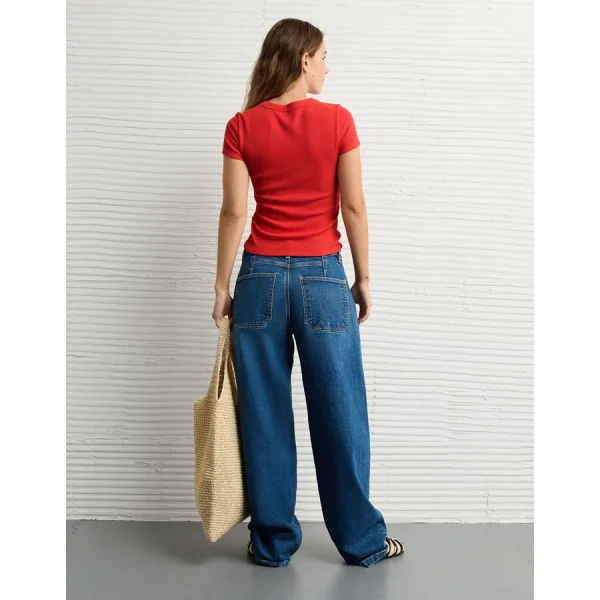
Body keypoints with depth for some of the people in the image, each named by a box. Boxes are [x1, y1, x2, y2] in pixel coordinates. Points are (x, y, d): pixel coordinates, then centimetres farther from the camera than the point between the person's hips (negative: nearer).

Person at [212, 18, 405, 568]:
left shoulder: (242, 127, 0)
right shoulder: (337, 120, -5)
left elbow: (234, 212, -2)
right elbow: (354, 208, -5)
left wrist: (223, 286, 5)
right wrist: (363, 280, 4)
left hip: (261, 276, 2)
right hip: (322, 276, -2)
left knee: (265, 415, 9)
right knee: (340, 415, 8)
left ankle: (273, 541, 20)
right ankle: (362, 541, 21)